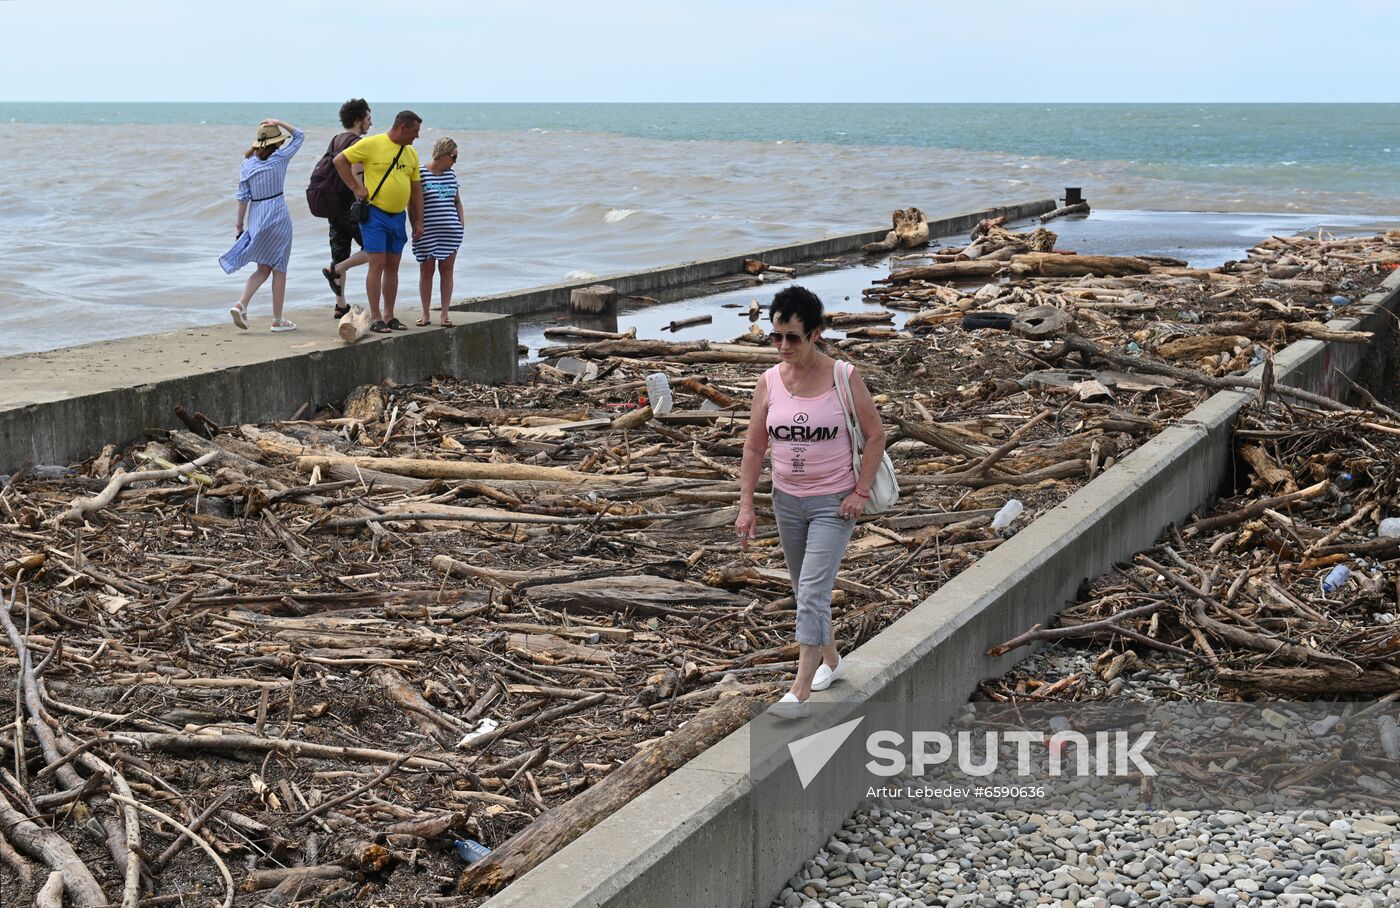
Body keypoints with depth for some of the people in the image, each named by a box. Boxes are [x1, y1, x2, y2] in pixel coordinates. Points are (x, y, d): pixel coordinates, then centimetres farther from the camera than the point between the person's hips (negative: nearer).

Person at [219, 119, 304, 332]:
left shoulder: (247, 164, 3)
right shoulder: (280, 158, -7)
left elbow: (243, 196, 2)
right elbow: (299, 136, 6)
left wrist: (239, 223, 8)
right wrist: (279, 123, -1)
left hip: (256, 217, 5)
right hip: (277, 215, -4)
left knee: (263, 268, 14)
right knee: (279, 268, 5)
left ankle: (241, 304, -5)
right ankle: (278, 319, 8)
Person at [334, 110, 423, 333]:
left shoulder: (411, 153, 11)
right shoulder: (372, 144, -9)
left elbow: (416, 189, 15)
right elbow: (340, 160, -4)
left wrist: (418, 222, 12)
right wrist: (356, 188, -9)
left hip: (398, 216, 6)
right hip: (375, 214, -6)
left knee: (392, 266, 9)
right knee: (377, 265, -8)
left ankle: (389, 316, 16)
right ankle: (375, 318, -5)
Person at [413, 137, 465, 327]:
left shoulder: (451, 175, 9)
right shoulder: (420, 174, -7)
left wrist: (462, 221, 8)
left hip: (450, 232, 4)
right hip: (427, 232, -4)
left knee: (447, 270, 4)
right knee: (426, 271, 5)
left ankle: (445, 313, 9)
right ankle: (426, 314, 12)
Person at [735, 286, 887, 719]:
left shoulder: (843, 378, -13)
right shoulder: (769, 382, -3)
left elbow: (875, 436, -6)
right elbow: (754, 447, 1)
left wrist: (861, 492, -12)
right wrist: (746, 506, -3)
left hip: (833, 503, -5)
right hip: (787, 501, 5)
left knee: (812, 593, -12)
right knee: (805, 591, 18)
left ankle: (799, 691, -12)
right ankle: (830, 661, 40)